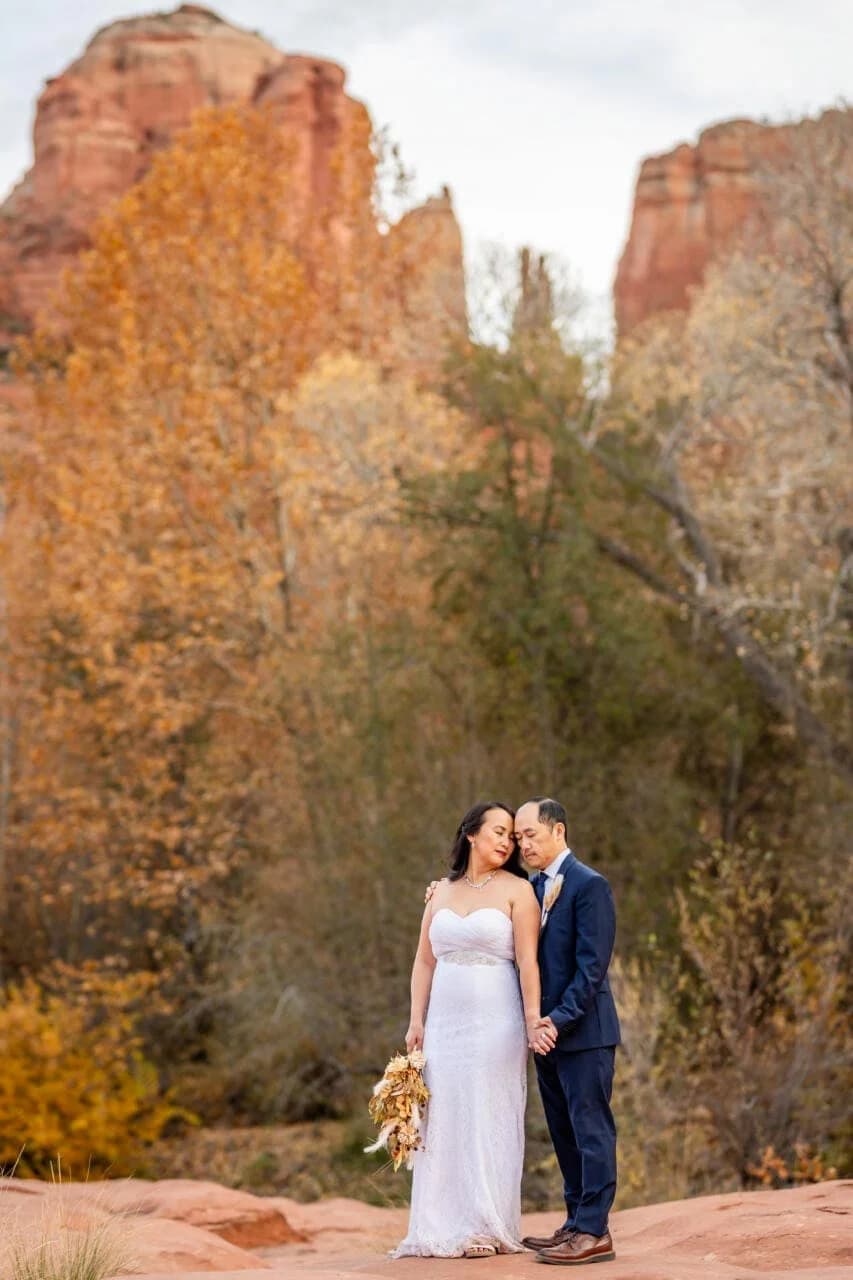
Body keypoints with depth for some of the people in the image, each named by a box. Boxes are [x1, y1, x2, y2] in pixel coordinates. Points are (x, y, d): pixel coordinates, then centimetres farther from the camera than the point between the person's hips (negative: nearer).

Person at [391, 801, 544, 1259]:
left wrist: (533, 1019, -17)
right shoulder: (442, 892, 12)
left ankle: (487, 1228, 4)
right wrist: (416, 1021, 2)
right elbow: (424, 961, 11)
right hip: (445, 1022, 4)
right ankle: (444, 1227, 9)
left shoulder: (517, 890, -1)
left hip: (495, 1020, -4)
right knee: (444, 1120, 4)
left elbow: (528, 960, -8)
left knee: (490, 1119, -1)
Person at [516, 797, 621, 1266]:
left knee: (590, 1131, -5)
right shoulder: (532, 889, 14)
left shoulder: (589, 885, -11)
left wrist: (560, 1018, -20)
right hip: (549, 1030, 8)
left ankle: (593, 1232, -4)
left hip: (583, 1032, -8)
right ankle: (576, 1224, 17)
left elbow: (592, 965, -16)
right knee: (565, 1134, 11)